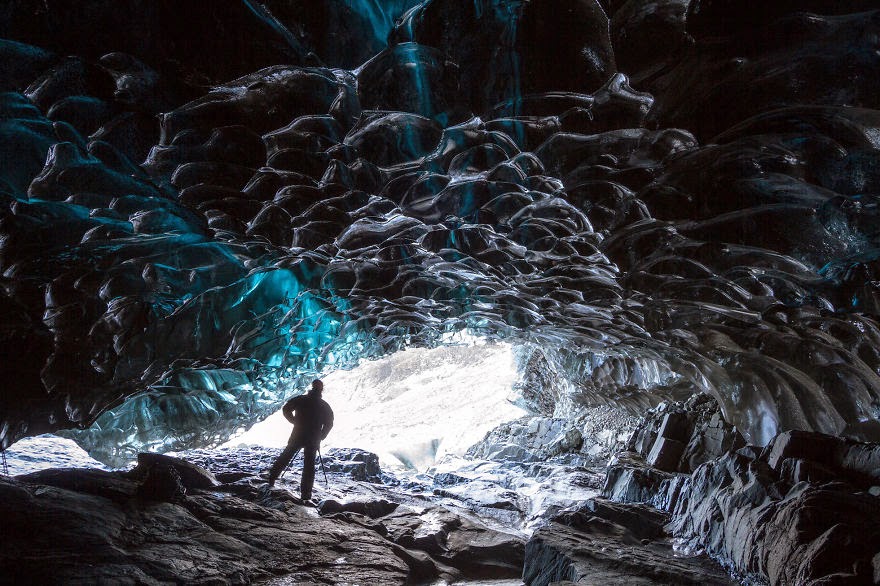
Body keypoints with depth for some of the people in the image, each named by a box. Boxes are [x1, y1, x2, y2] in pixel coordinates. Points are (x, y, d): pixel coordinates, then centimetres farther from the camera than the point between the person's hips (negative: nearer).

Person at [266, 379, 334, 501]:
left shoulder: (301, 399, -2)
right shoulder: (324, 406, 0)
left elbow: (286, 409, -4)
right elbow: (329, 423, 0)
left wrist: (294, 421, 9)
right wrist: (321, 437, 10)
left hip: (297, 436, 0)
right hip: (313, 440, 0)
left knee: (285, 457, 18)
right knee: (309, 465, 5)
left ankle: (272, 478, 19)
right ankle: (306, 493, 3)